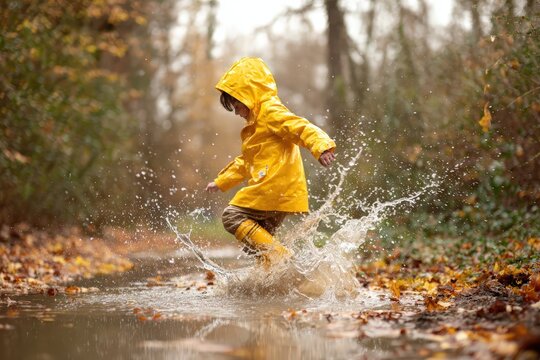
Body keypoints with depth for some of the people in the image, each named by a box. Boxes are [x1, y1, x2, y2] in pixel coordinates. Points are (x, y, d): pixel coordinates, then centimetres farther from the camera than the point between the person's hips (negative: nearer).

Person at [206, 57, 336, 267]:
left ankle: (278, 257, -21)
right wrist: (221, 182, 39)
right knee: (258, 237, 12)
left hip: (277, 185, -10)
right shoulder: (255, 125, 27)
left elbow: (302, 128, -22)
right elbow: (245, 162, 37)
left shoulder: (271, 112, -6)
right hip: (282, 193, 10)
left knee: (232, 216, -11)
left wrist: (321, 147, -41)